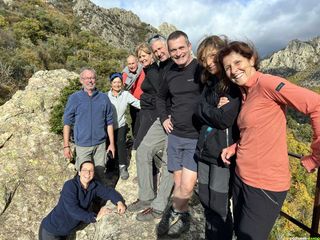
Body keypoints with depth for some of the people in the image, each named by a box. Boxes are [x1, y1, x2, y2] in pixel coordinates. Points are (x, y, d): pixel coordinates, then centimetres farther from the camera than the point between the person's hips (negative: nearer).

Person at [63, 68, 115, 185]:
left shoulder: (103, 98, 1)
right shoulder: (74, 98, -2)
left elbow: (109, 122, 5)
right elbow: (67, 122, 0)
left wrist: (112, 143, 4)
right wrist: (66, 146, -4)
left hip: (100, 144, 1)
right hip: (82, 145, -1)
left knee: (100, 174, 13)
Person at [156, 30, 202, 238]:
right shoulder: (170, 74, 9)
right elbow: (160, 98, 25)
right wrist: (164, 118, 13)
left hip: (197, 138, -5)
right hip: (175, 136, 5)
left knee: (186, 187, -8)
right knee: (178, 183, 14)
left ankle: (175, 213, 22)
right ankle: (182, 217, 36)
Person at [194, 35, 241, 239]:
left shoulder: (235, 83, -11)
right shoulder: (209, 82, 13)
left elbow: (225, 119, -19)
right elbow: (199, 112, 5)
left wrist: (205, 108, -5)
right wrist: (214, 109, -11)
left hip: (224, 152, -7)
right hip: (205, 148, 7)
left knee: (219, 206, 5)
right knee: (205, 200, 17)